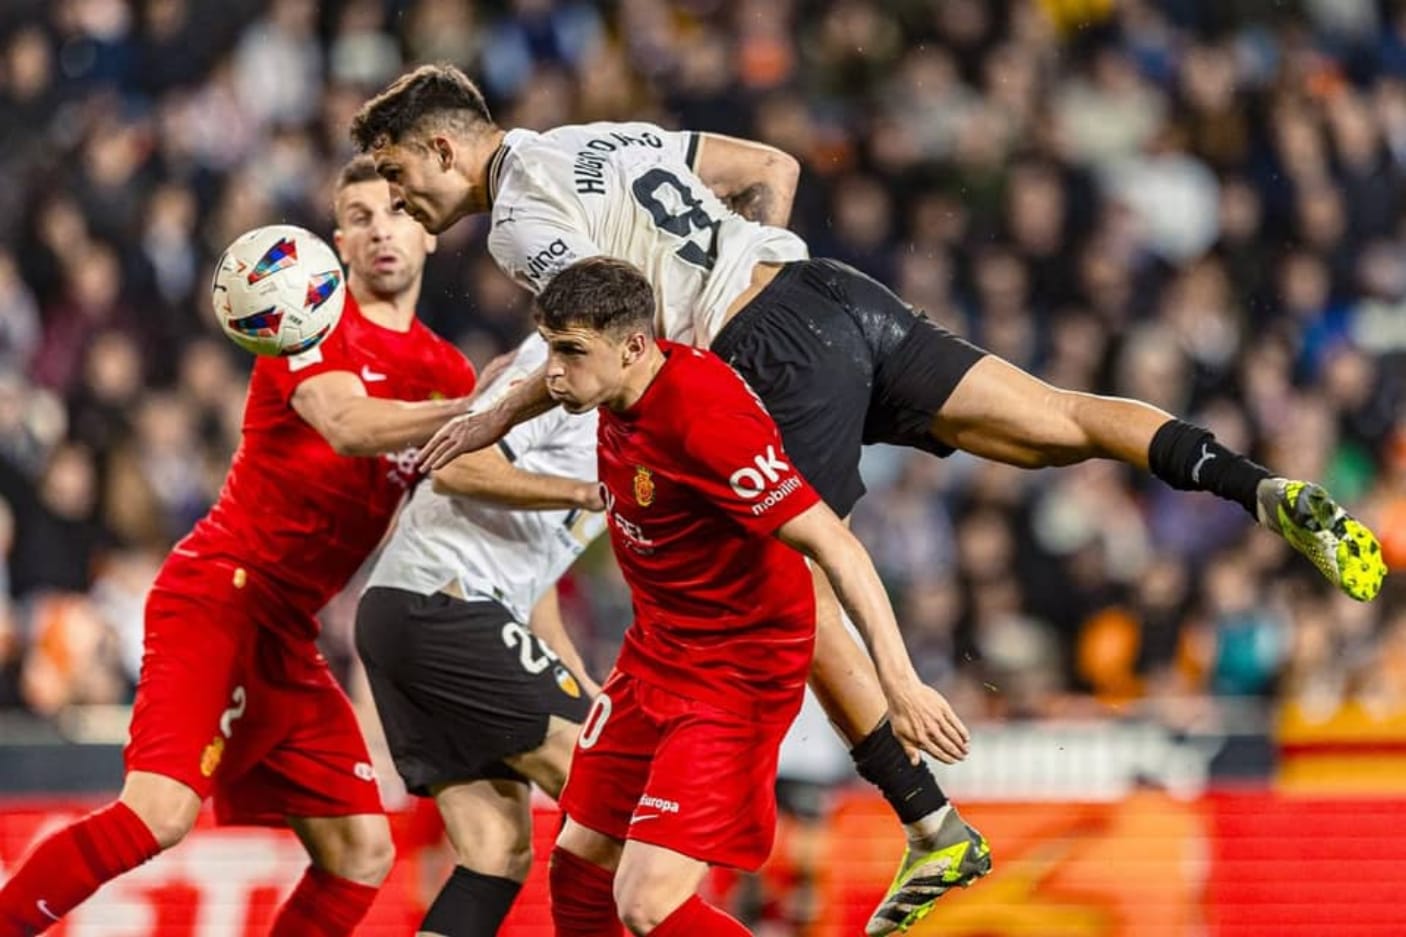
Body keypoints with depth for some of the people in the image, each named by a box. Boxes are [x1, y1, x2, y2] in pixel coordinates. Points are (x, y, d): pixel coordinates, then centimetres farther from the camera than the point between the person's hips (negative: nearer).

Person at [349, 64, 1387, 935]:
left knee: (795, 598, 2)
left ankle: (935, 830, 0)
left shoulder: (519, 215, -3)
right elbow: (774, 168, 25)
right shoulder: (606, 139, 22)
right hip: (836, 294, 8)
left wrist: (498, 418, -6)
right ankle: (1272, 492, -14)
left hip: (780, 364, -8)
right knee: (1059, 422, 3)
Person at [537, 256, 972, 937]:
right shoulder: (620, 398, -4)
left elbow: (835, 549, -32)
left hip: (734, 677, -9)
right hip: (654, 653, 9)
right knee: (578, 862, 17)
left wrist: (901, 685, -37)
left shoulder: (705, 419, -30)